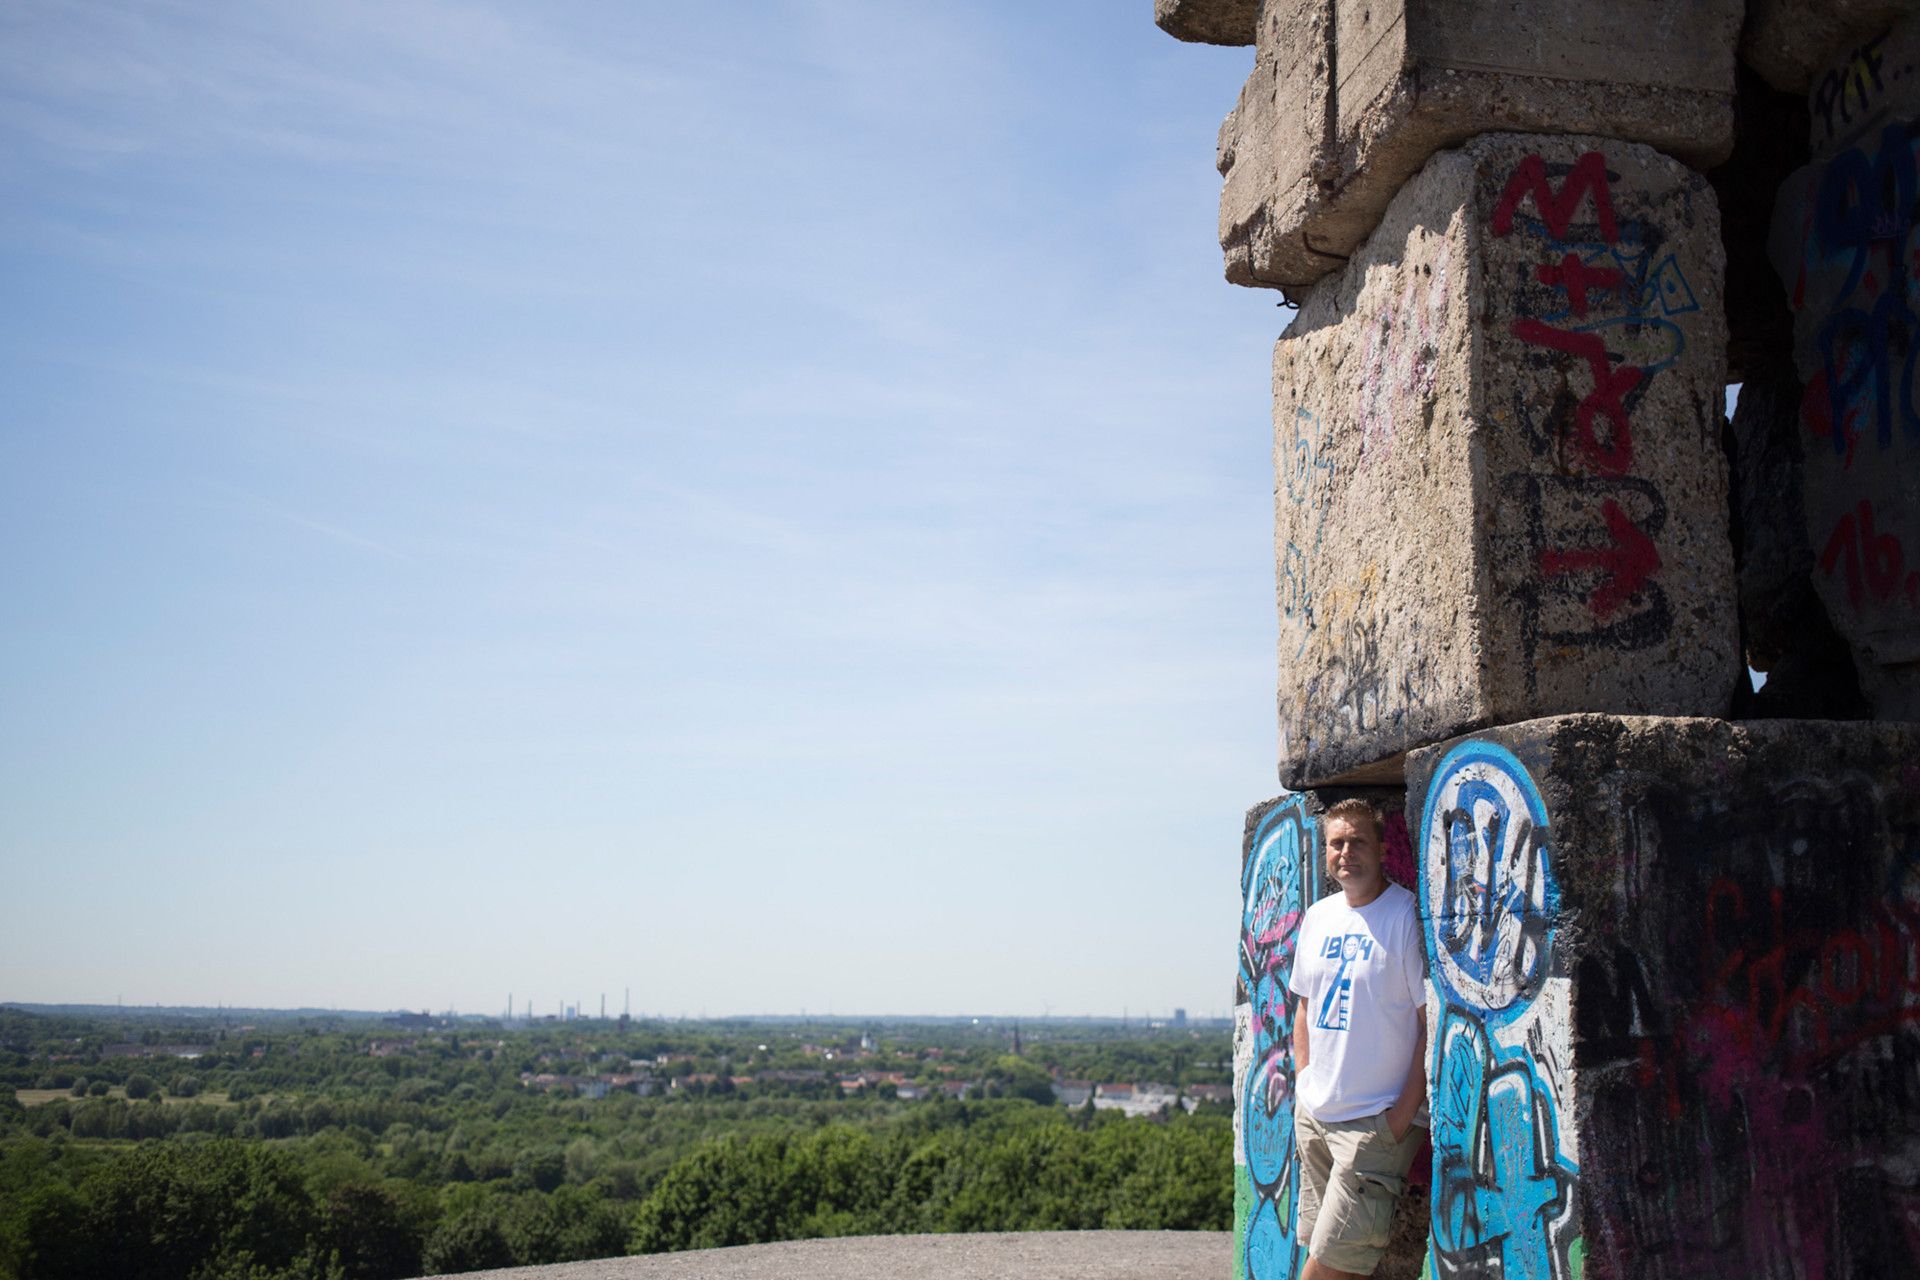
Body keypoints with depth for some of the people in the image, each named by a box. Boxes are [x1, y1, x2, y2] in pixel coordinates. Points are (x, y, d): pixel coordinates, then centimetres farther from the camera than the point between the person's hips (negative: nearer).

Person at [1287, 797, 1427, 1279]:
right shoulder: (1317, 917, 11)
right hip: (1312, 1113, 7)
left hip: (1377, 1119, -7)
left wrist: (1404, 1113, -15)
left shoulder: (1408, 916, -11)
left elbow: (1432, 1021, -13)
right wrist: (1304, 1084, 10)